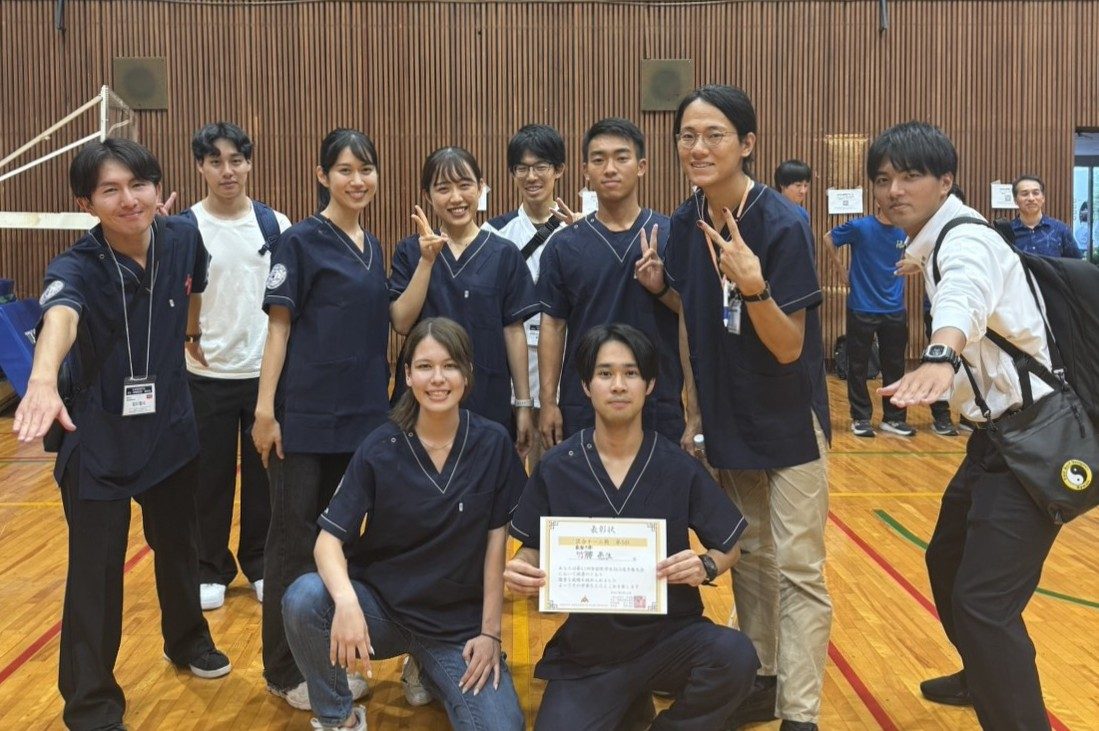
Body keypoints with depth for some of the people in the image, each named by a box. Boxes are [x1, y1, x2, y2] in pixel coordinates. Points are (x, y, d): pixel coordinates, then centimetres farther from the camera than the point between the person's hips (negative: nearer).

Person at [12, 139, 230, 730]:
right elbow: (59, 318, -46)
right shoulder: (75, 268, -23)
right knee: (96, 569, 1)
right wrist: (43, 379, -65)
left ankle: (187, 641, 47)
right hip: (99, 437, -4)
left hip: (171, 426, 4)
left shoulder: (184, 241, -9)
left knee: (177, 545, 21)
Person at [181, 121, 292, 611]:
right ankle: (210, 570, 24)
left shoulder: (276, 225, 2)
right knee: (210, 477, 8)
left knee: (265, 473, 10)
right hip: (209, 374, -1)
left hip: (268, 371, 2)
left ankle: (260, 563, 27)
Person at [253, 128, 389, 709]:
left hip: (362, 414, 7)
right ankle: (285, 669, 18)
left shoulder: (373, 248, 12)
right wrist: (265, 408, -15)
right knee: (295, 538, 3)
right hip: (306, 414, -6)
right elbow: (279, 326, -11)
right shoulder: (300, 241, -7)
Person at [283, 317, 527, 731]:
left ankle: (432, 674, 13)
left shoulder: (493, 444, -7)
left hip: (458, 622, 0)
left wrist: (490, 633, -6)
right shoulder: (380, 448, -9)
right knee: (303, 599, -29)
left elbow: (496, 540, -4)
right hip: (381, 605, 0)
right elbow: (329, 539, -14)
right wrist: (347, 602, -34)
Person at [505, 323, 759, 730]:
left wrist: (705, 567, -18)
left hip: (669, 635, -1)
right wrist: (521, 571, -17)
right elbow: (533, 549, 6)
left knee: (735, 655, -29)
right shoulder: (555, 468, -4)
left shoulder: (680, 467, -6)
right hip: (588, 648, 1)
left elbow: (729, 547, 4)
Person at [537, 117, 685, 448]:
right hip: (582, 406, 1)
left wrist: (662, 288, -19)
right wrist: (548, 401, -1)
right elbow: (553, 325, 3)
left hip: (659, 405, 0)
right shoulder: (563, 245, 2)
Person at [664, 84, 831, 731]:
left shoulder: (783, 224, -19)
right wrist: (691, 408, 1)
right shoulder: (687, 222, -2)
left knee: (797, 569, 0)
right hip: (726, 420, 6)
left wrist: (753, 285, -36)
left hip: (789, 422, -6)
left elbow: (789, 349, -21)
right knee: (746, 558, 16)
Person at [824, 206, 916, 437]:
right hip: (862, 309, -3)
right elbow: (828, 239, 3)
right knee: (858, 366, 4)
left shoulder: (904, 231, 0)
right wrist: (843, 271, 2)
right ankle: (860, 418, 15)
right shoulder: (860, 227, -9)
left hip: (895, 310, 3)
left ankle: (894, 418, 20)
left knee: (895, 366, 8)